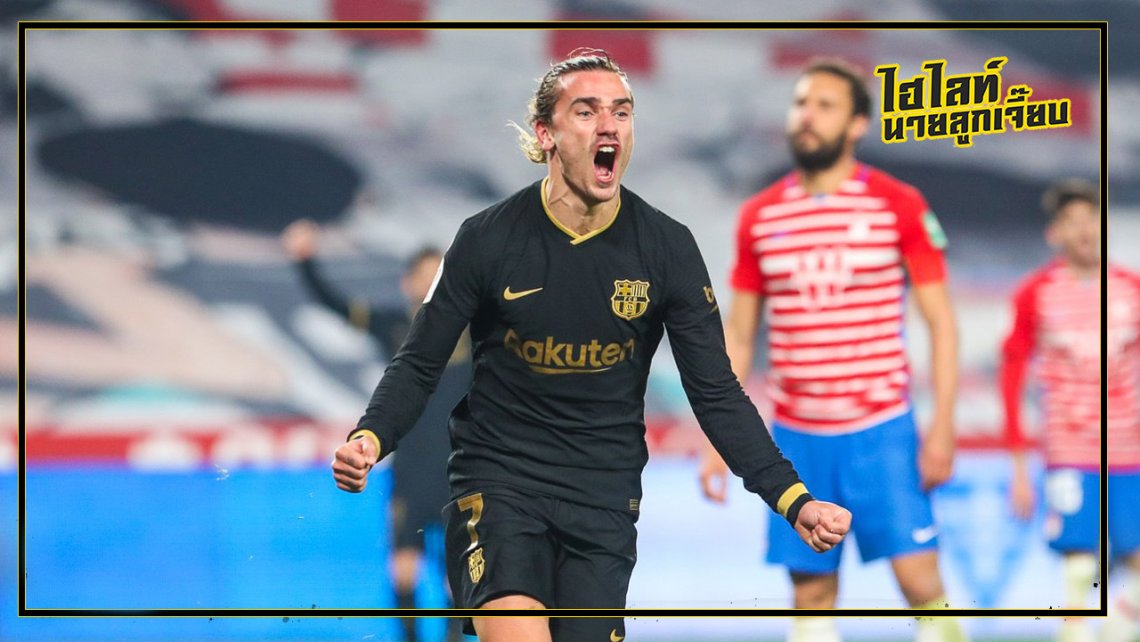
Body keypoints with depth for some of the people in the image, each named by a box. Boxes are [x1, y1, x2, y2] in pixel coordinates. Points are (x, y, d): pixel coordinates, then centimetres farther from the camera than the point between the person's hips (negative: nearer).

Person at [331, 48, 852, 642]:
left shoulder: (667, 248, -3)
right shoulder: (488, 238, -7)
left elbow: (716, 394, 1)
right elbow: (419, 365, 0)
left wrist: (793, 500, -10)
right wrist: (370, 439, -21)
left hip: (603, 499, 3)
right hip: (498, 477, -2)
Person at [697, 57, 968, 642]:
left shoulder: (899, 207, -2)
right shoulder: (759, 216, 7)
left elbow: (940, 320, 0)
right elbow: (738, 335, 13)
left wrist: (942, 428, -8)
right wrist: (717, 439, 7)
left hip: (880, 431, -3)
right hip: (796, 438, 3)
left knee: (921, 581, -9)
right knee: (810, 595, 3)